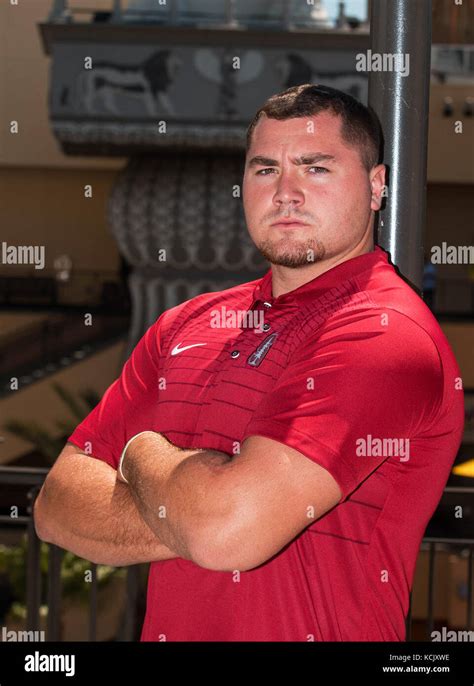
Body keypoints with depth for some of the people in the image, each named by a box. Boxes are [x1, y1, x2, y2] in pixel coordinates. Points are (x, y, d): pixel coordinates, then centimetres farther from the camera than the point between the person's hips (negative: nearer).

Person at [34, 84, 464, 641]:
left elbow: (229, 527, -20)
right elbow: (57, 506, 5)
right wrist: (197, 525, -10)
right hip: (167, 630, 5)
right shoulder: (185, 324, 9)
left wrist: (142, 454, -2)